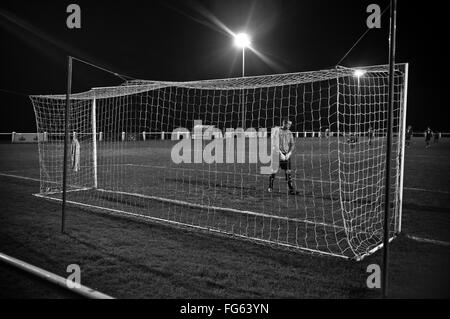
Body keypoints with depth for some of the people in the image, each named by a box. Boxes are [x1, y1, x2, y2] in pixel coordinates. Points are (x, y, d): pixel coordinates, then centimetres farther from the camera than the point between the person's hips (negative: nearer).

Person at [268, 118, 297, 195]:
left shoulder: (290, 133, 9)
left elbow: (293, 144, 8)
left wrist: (289, 153, -7)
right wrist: (280, 154, -16)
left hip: (286, 155, 3)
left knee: (288, 173, -1)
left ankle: (291, 190, 0)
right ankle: (270, 187, 18)